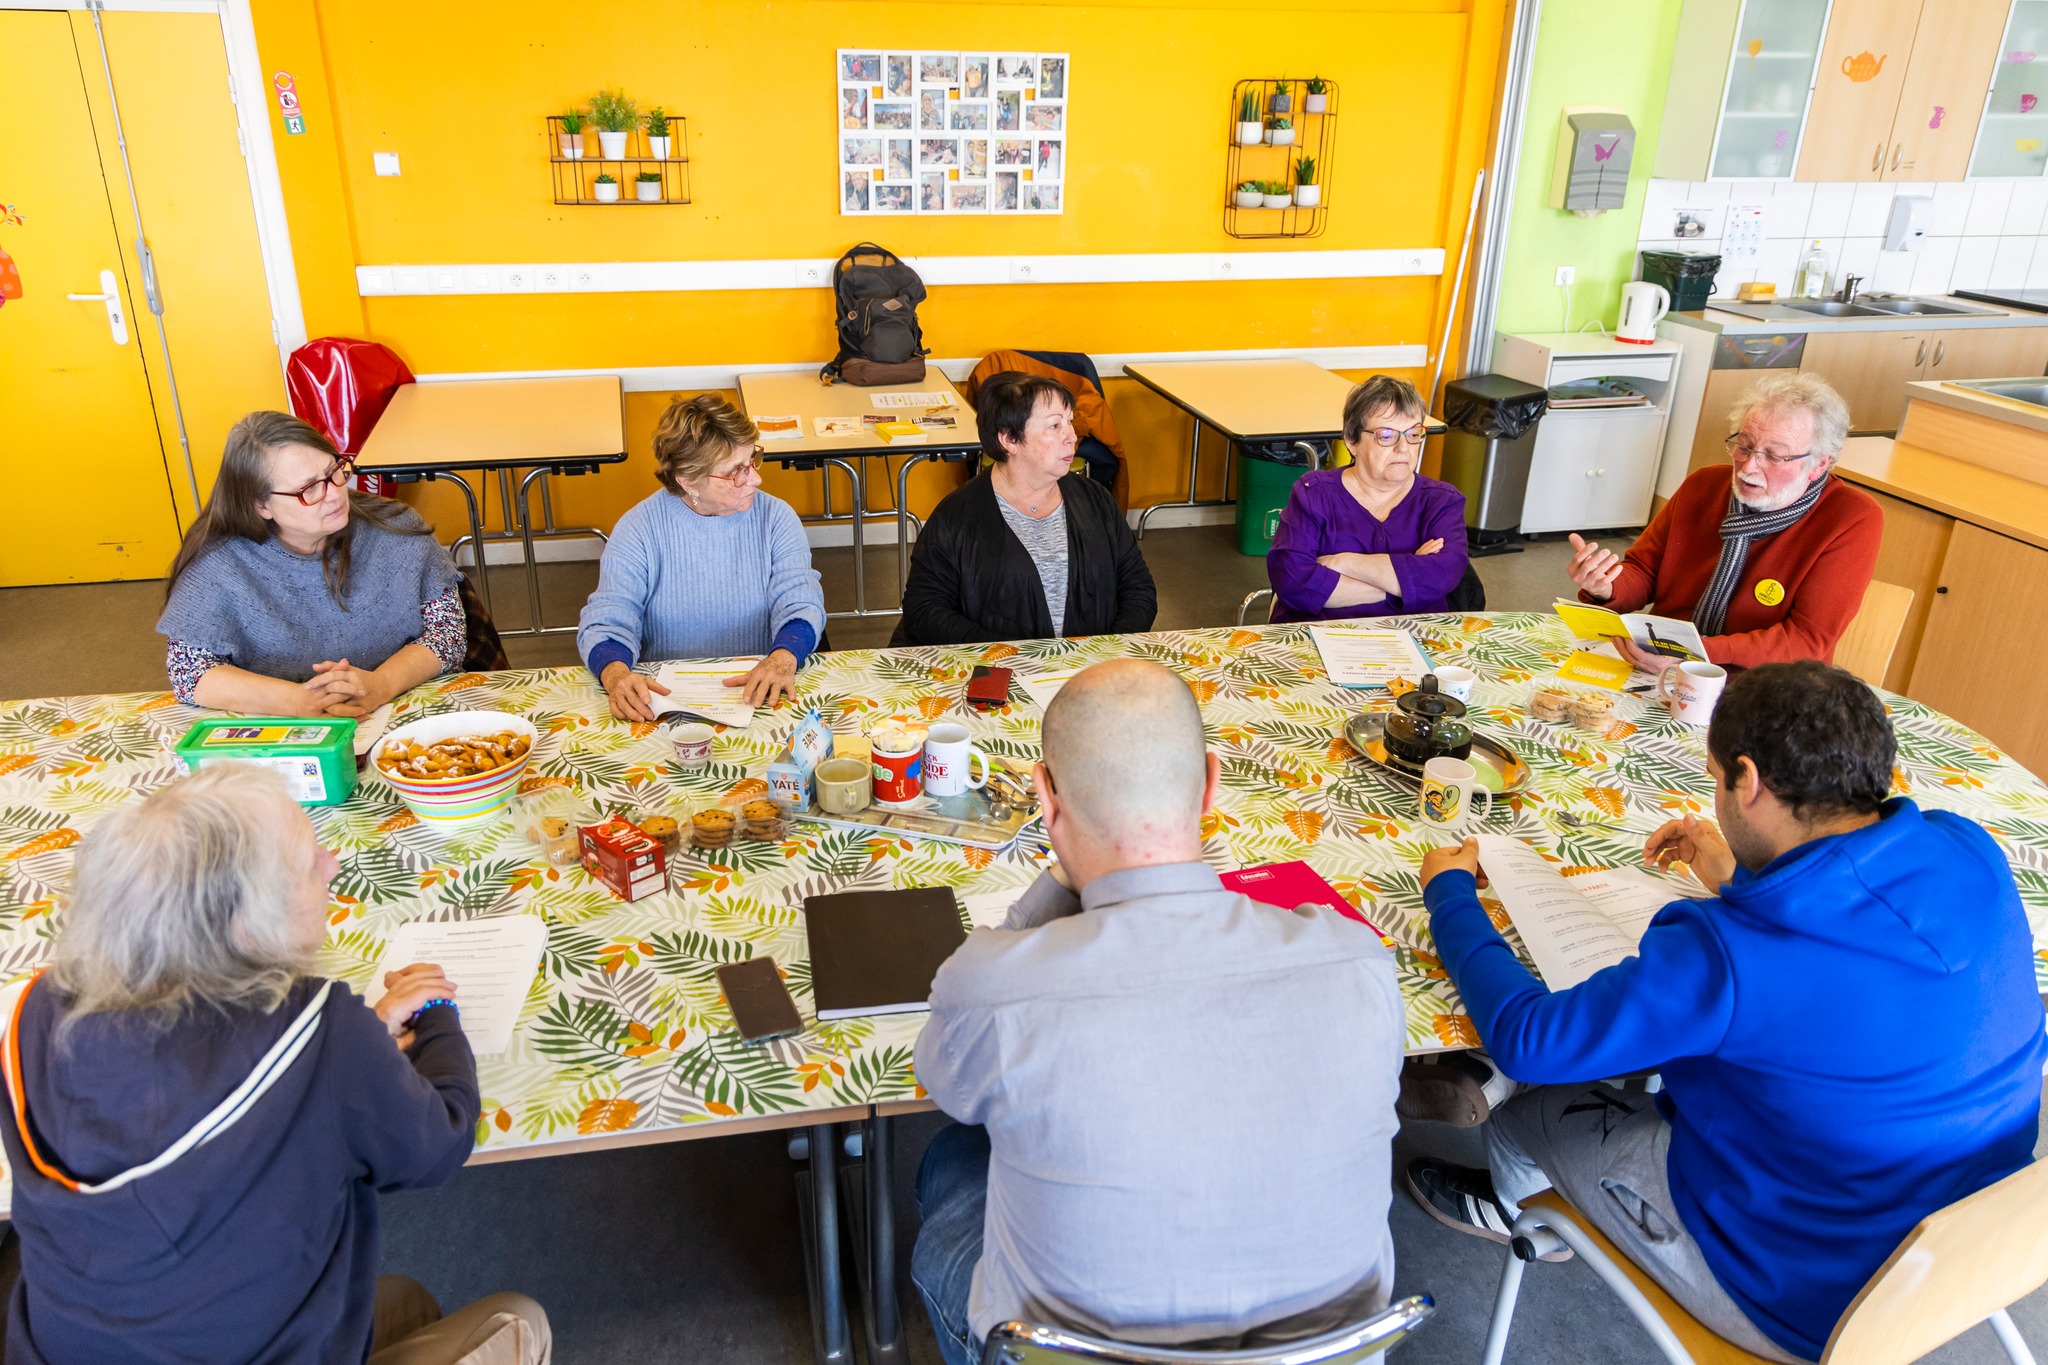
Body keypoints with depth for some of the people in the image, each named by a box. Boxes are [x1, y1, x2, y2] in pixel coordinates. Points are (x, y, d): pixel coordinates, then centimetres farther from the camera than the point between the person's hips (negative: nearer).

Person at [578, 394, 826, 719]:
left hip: (760, 694, 0)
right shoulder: (639, 529, -2)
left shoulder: (775, 516, 2)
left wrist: (783, 658, -29)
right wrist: (616, 674, -31)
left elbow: (800, 603, -6)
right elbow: (606, 619, -7)